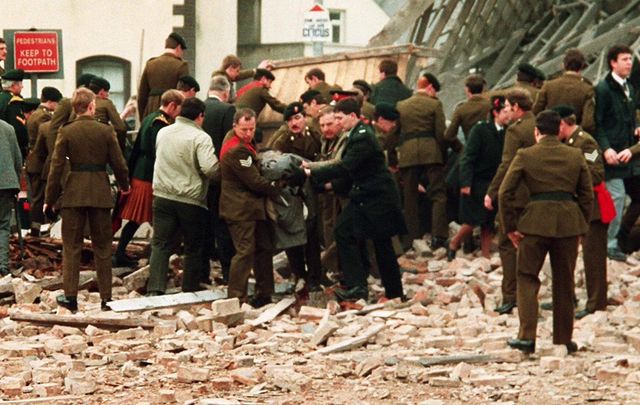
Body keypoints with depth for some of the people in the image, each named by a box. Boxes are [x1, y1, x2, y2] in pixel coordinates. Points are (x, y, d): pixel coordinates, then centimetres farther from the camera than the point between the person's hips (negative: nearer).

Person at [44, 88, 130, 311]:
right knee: (102, 247, 10)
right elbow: (118, 163, 0)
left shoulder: (66, 132, -5)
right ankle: (106, 296, 11)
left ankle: (70, 296, 3)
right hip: (100, 192, 1)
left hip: (74, 192, -1)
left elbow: (56, 166, -5)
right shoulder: (105, 131, -4)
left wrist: (50, 198, 3)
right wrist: (124, 185, 20)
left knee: (71, 246, 6)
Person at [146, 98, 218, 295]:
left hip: (163, 197, 4)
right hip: (191, 200, -4)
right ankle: (190, 291, 16)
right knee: (194, 247, 11)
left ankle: (155, 289, -10)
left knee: (160, 244, 3)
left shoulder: (162, 133, 5)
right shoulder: (200, 137, -13)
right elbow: (209, 168, -23)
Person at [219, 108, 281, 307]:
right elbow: (254, 181, -20)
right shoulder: (236, 150, -21)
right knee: (245, 252, -10)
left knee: (263, 249, 15)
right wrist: (275, 191, -7)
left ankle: (264, 294, 24)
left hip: (251, 207, 11)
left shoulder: (244, 145, 14)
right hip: (241, 209, -11)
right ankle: (236, 298, -7)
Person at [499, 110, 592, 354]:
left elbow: (506, 193, -4)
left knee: (527, 278, 7)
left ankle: (527, 336, -4)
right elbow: (587, 194, 8)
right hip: (569, 222, 3)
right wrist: (581, 226, 15)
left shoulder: (525, 156, -2)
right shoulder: (576, 156, 6)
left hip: (535, 222, -2)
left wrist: (510, 227, 2)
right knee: (564, 283, 12)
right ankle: (563, 339, 16)